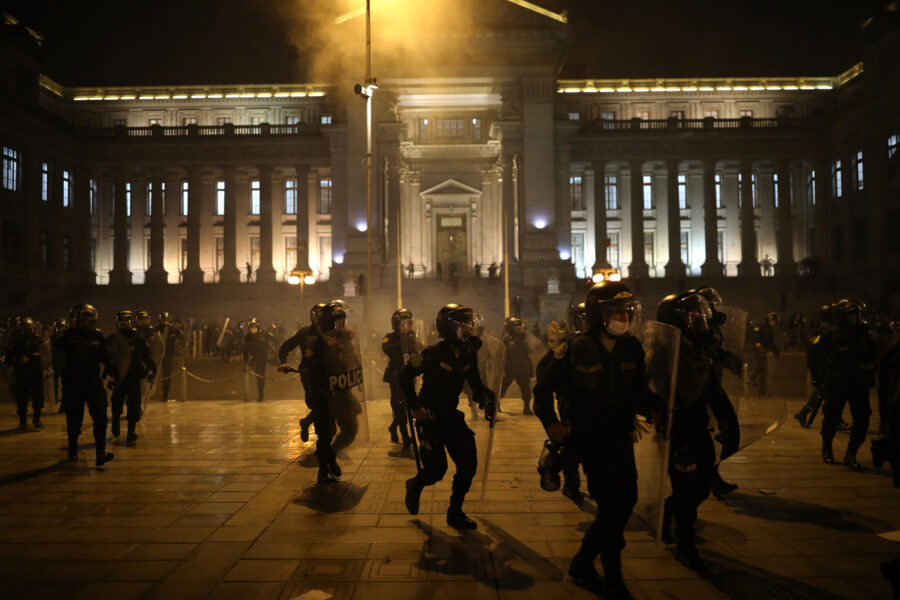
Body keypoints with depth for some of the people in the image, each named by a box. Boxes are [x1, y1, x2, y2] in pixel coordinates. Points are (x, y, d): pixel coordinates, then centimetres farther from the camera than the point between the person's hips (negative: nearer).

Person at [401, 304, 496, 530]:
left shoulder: (469, 354, -1)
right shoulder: (433, 354, -20)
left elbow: (475, 381, 10)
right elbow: (405, 375, -12)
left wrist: (486, 398, -10)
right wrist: (415, 407, -14)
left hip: (451, 414, 6)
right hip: (430, 416, -6)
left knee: (468, 463, 0)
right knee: (436, 469, -8)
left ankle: (455, 512, 18)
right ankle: (414, 486, 28)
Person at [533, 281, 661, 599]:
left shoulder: (632, 348, 0)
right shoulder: (574, 348, -17)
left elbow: (639, 390, 10)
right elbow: (544, 385, -8)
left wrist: (653, 408, -9)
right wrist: (551, 423, -17)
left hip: (621, 436, 7)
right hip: (589, 438, -7)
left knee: (625, 501, 11)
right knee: (611, 506, -6)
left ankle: (582, 563, 30)